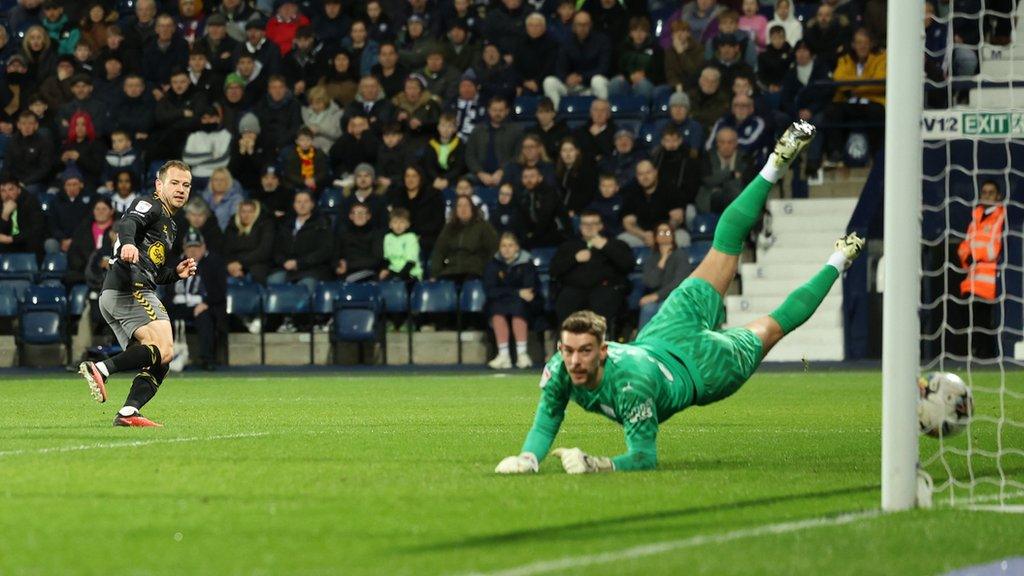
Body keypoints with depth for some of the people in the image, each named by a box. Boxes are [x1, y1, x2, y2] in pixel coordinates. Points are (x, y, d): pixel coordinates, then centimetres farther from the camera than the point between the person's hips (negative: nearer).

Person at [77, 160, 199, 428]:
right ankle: (100, 369, -31)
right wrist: (128, 243, -40)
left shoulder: (170, 226, 34)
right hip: (130, 288, -10)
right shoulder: (150, 205, 5)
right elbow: (126, 223, -18)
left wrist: (176, 273, 18)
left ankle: (127, 413, -18)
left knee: (158, 365, 1)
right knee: (163, 350, -23)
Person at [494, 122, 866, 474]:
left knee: (773, 327, 23)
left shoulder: (630, 383, -47)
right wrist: (528, 458, -38)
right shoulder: (559, 370, -32)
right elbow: (546, 422, -17)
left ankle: (838, 261, 44)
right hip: (664, 333, 5)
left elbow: (645, 457, -43)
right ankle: (777, 164, 36)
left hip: (706, 368, -4)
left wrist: (596, 465, -60)